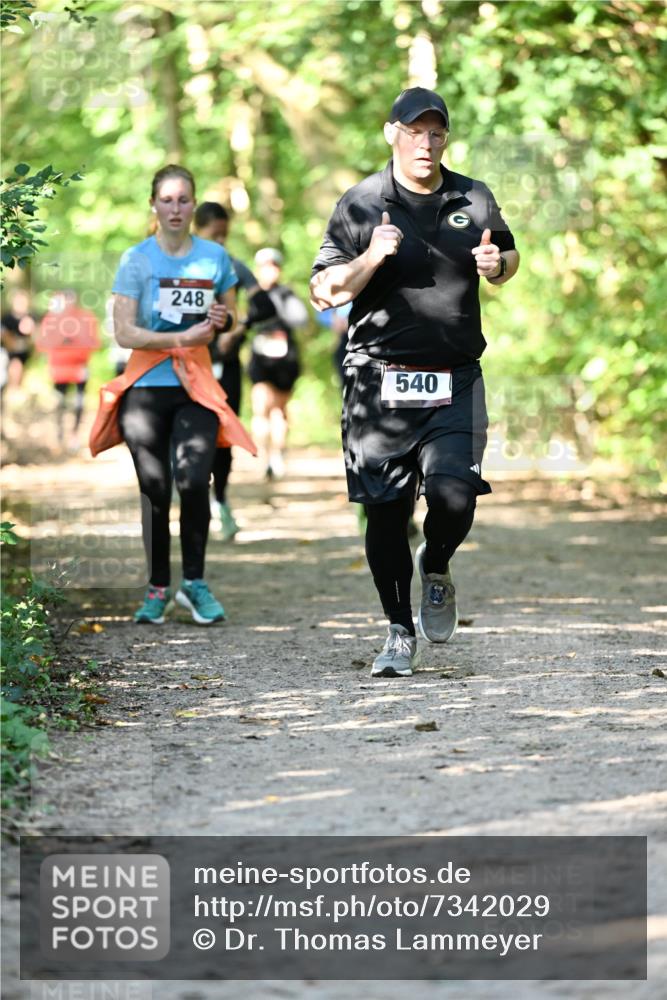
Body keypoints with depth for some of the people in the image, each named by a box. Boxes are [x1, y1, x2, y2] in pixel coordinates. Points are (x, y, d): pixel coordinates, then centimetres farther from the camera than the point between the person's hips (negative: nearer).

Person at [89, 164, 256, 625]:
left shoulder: (215, 256, 4)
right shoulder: (137, 259, -3)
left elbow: (233, 316, 18)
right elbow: (124, 332, -10)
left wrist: (223, 319, -6)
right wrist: (184, 337, -17)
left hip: (196, 385, 1)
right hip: (146, 387, -1)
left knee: (194, 482, -15)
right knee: (155, 490, 2)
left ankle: (194, 582, 0)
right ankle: (158, 588, 14)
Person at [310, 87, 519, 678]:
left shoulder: (475, 200, 9)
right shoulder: (362, 204, 1)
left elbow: (509, 257, 25)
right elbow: (323, 293, -1)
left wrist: (497, 265, 1)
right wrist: (370, 258, -19)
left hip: (456, 384, 1)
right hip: (381, 383, -1)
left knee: (454, 495, -15)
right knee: (386, 511, 1)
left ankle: (436, 567, 19)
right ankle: (400, 633, 16)